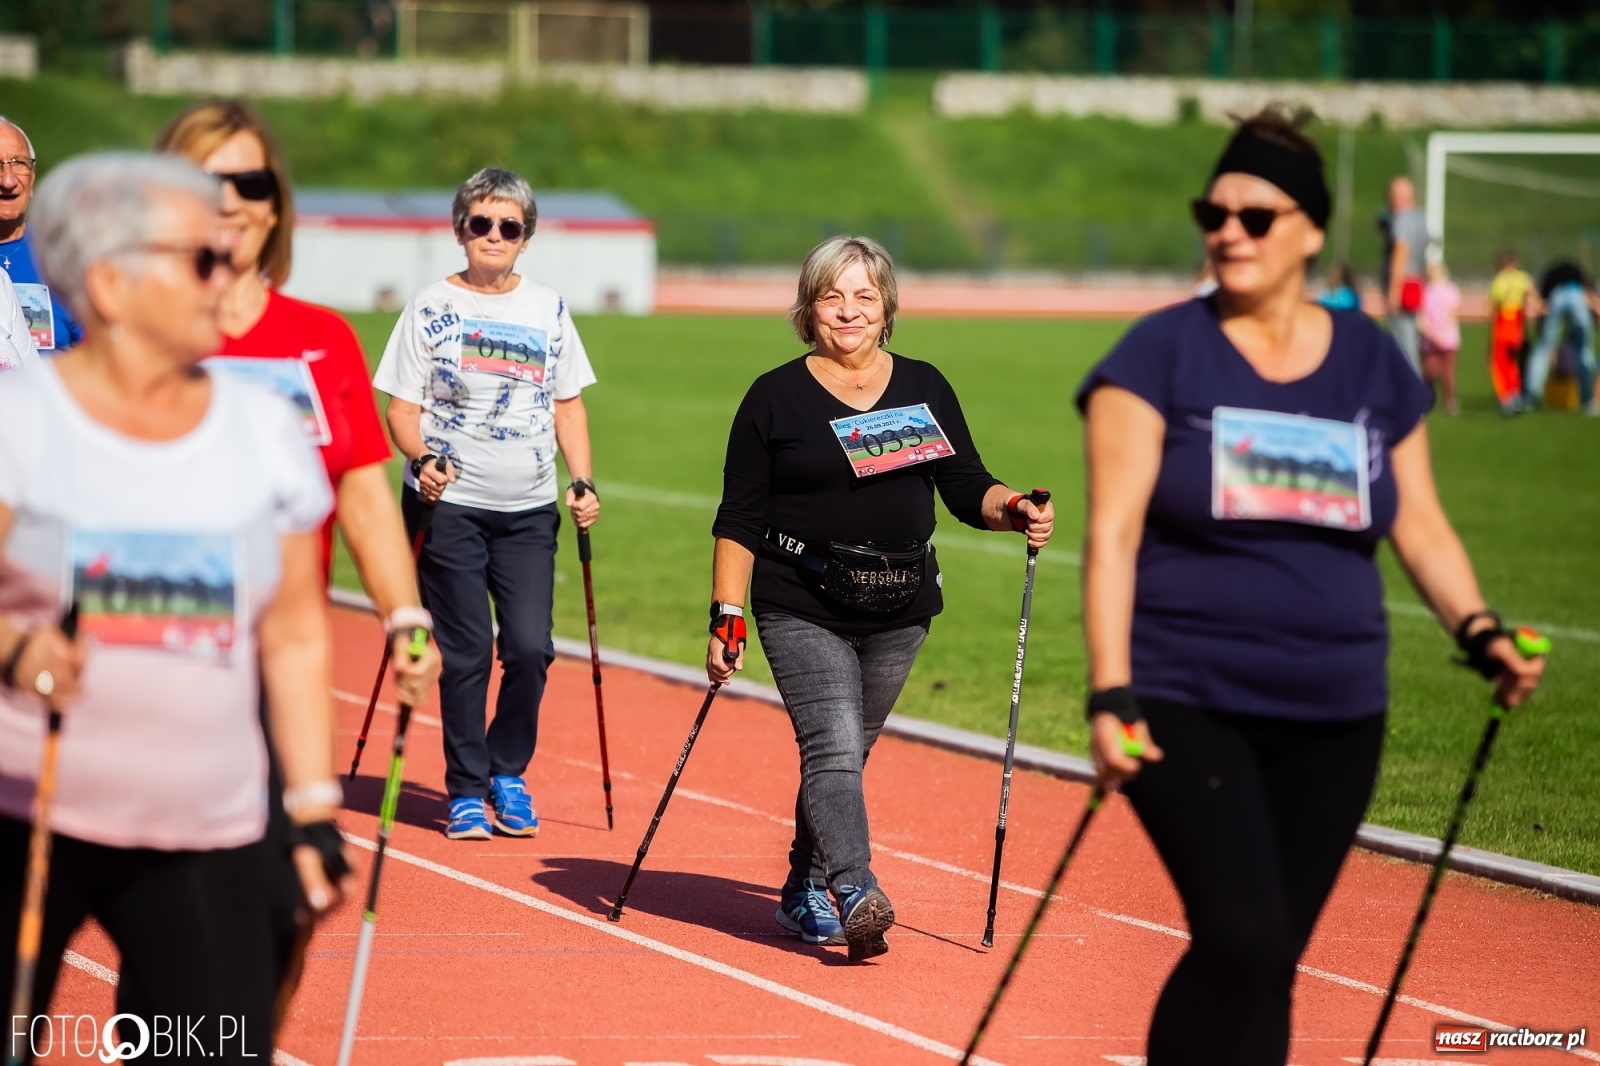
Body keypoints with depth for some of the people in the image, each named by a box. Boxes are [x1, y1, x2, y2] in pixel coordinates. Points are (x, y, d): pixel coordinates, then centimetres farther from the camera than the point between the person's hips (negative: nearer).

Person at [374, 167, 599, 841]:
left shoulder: (547, 307, 10)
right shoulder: (432, 306, 1)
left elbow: (567, 405, 14)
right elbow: (401, 407, -1)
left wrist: (583, 482, 1)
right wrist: (421, 459, -20)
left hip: (528, 512, 2)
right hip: (448, 505, -2)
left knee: (529, 647, -5)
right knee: (465, 653, -2)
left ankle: (508, 771, 17)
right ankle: (466, 791, 10)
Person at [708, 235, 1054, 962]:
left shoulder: (924, 389, 9)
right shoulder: (776, 398, 0)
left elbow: (966, 489, 9)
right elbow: (739, 521, -1)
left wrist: (1014, 511, -13)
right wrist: (726, 618, -7)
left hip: (899, 611, 4)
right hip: (802, 611, -4)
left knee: (843, 755, 12)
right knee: (832, 749, -19)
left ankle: (803, 896, 27)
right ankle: (855, 895, -32)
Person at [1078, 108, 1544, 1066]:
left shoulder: (1372, 361, 9)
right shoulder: (1162, 355, -2)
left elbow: (1420, 524, 14)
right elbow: (1113, 534, -7)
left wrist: (1481, 630, -4)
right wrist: (1112, 695, -15)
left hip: (1333, 717, 4)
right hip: (1189, 706, -4)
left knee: (1269, 963, 6)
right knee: (1241, 936, -20)